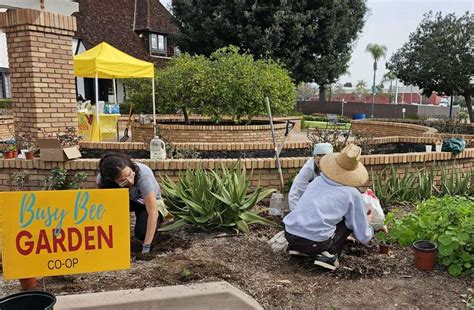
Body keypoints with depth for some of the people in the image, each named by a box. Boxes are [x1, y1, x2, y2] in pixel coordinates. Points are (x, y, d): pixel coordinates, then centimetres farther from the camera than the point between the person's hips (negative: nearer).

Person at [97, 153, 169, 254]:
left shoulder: (144, 175, -39)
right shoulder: (102, 179, -29)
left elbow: (153, 212, -37)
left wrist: (146, 247, -37)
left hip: (150, 202, -2)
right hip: (128, 200, 2)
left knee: (142, 233, -28)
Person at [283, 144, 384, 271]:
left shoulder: (317, 181, 14)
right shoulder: (353, 194, 2)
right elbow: (363, 237, 8)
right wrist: (367, 224, 32)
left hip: (289, 235, 5)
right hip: (315, 243, -4)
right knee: (349, 221, 16)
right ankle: (330, 255, 1)